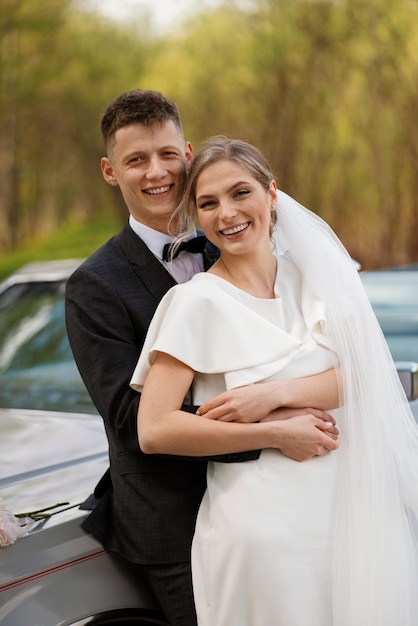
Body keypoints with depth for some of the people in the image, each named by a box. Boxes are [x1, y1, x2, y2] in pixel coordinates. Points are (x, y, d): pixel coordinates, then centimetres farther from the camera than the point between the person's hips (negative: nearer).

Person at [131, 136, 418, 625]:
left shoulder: (308, 276, 7)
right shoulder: (197, 301, -9)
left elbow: (355, 377, -1)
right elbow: (154, 431, -15)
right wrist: (280, 432, -14)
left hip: (341, 510, 5)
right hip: (259, 525, -5)